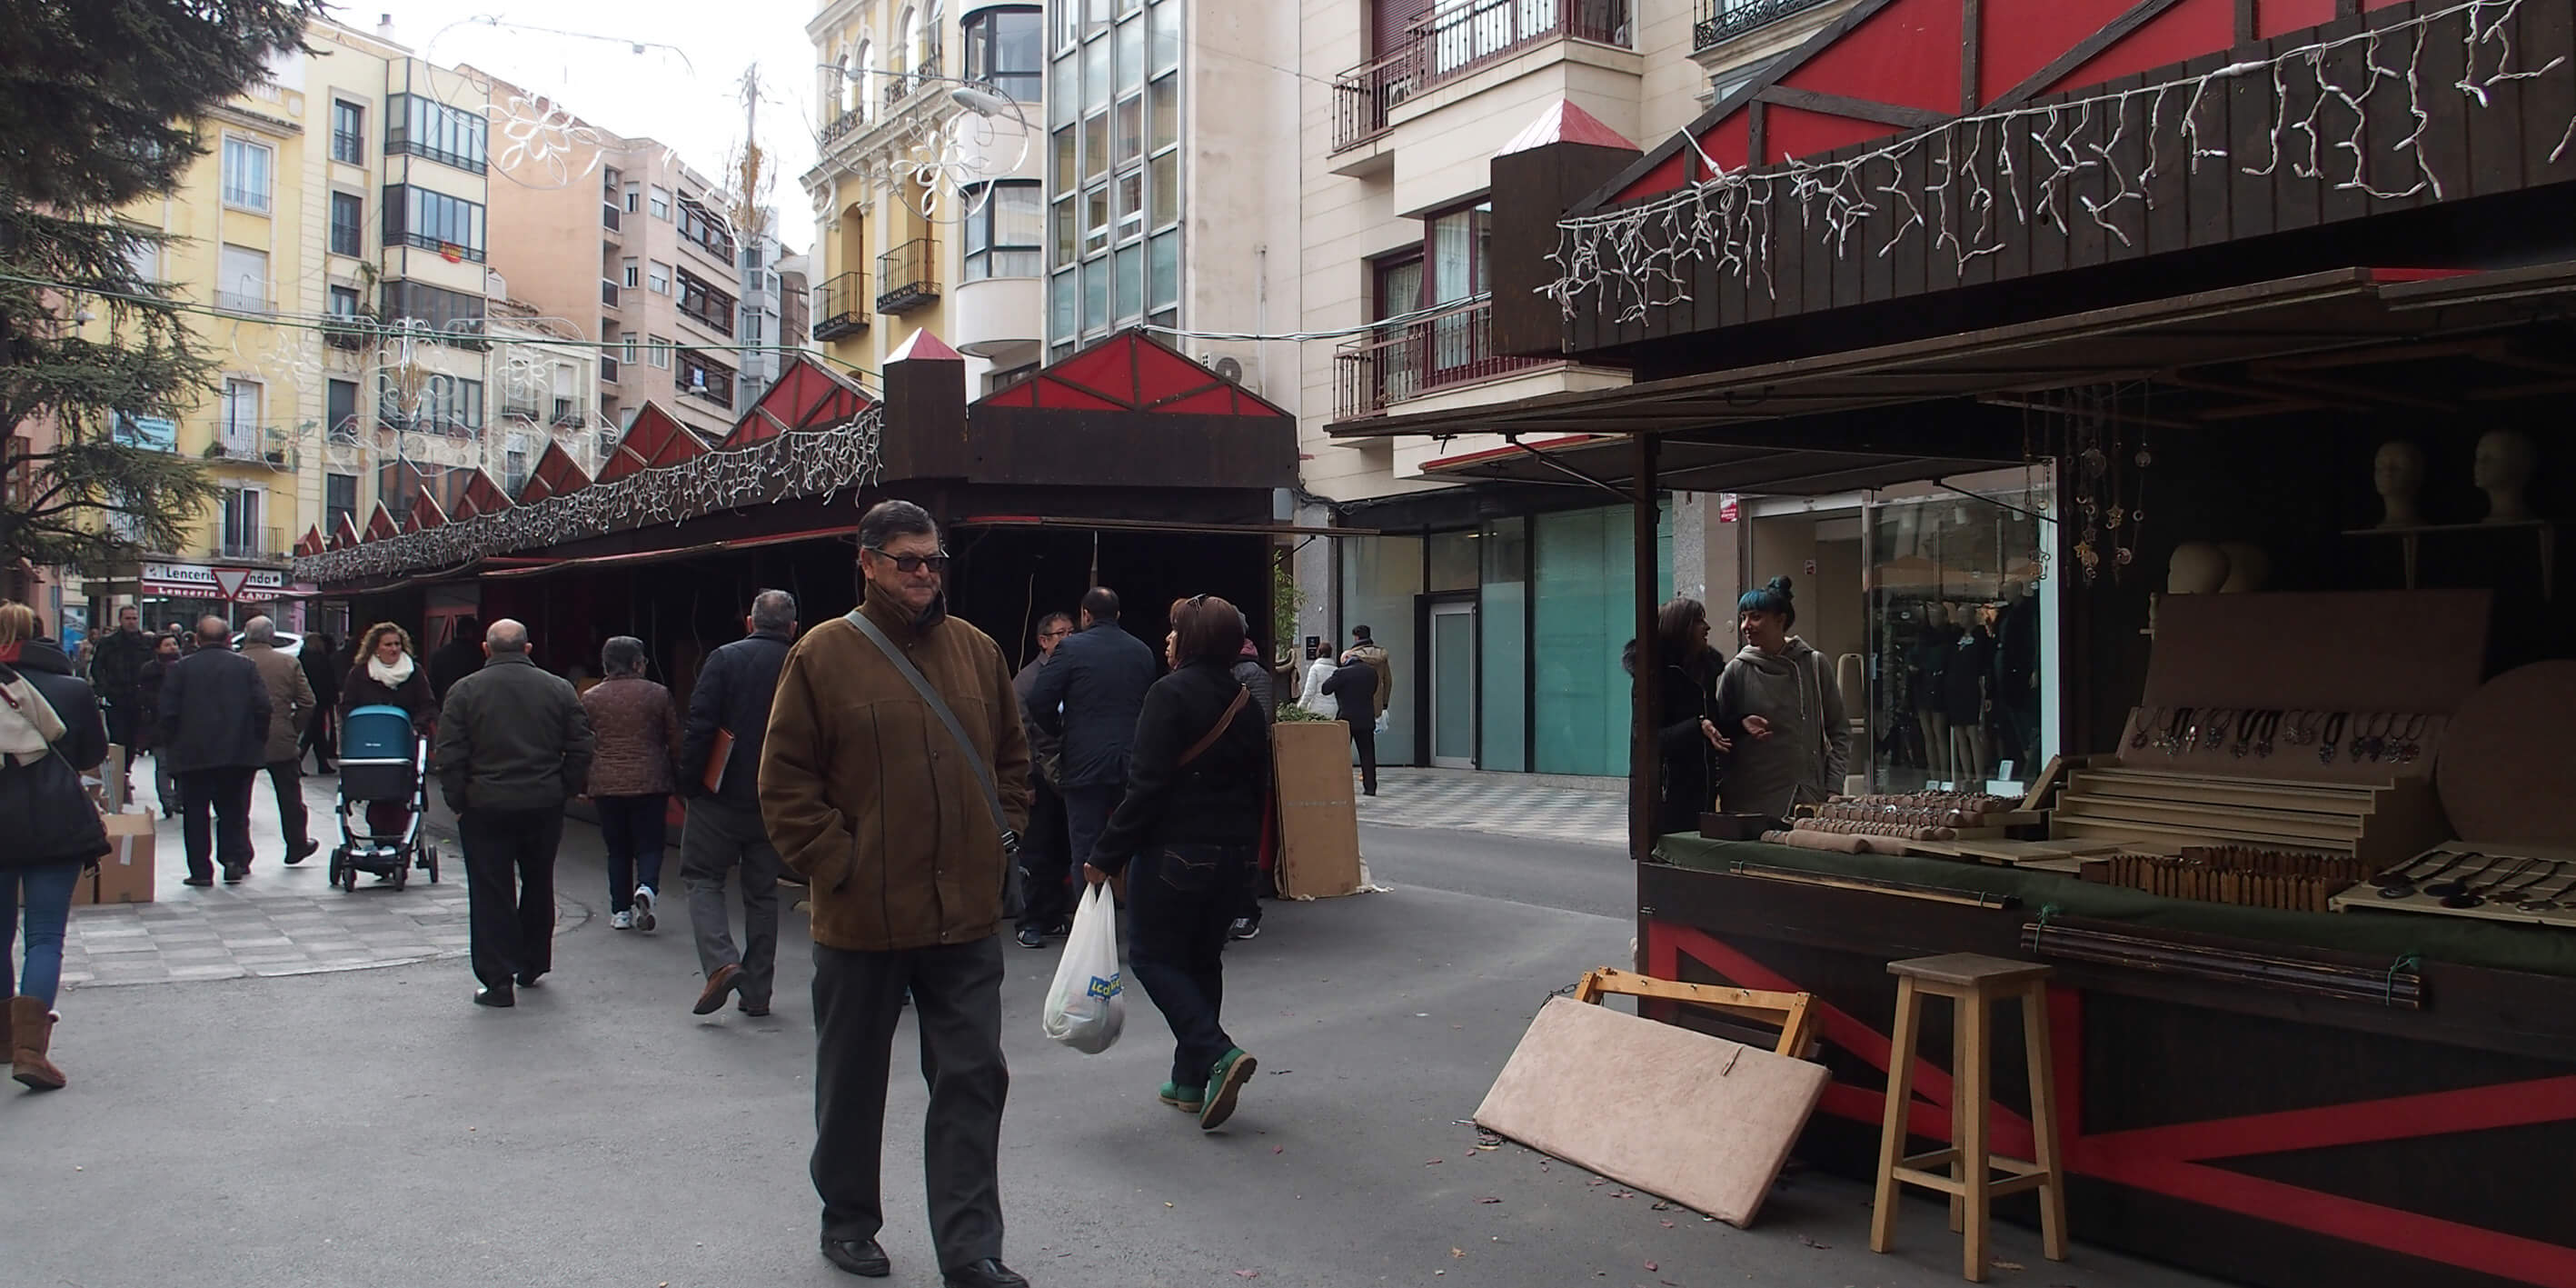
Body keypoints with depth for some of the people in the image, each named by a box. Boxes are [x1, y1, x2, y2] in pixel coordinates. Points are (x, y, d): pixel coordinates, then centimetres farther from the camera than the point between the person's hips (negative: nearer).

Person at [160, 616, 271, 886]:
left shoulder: (181, 668, 0)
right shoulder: (245, 665, 1)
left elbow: (168, 712, -4)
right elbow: (263, 706, -5)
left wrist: (173, 744, 8)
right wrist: (259, 740, 6)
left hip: (194, 754, -1)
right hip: (240, 753, 1)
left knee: (195, 813, 6)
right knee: (234, 810, 12)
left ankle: (200, 870, 4)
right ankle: (235, 859, 2)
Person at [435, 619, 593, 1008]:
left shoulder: (464, 691, -3)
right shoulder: (559, 688, 3)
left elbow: (450, 756, -6)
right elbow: (581, 748, 2)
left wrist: (458, 802, 2)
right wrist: (566, 791, 10)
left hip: (486, 809, -2)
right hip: (545, 807, 3)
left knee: (491, 895, 3)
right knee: (538, 886, 19)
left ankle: (499, 981, 1)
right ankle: (531, 966, 29)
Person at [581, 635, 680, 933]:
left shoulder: (590, 698, 3)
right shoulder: (657, 694, -2)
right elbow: (676, 742, 1)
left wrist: (583, 783, 19)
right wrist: (676, 775, 15)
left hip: (606, 785, 2)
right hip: (650, 782, -2)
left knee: (617, 849, 12)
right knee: (649, 845, 6)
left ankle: (620, 911, 11)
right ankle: (646, 888, -21)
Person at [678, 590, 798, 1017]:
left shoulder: (725, 659, -7)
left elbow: (699, 727, -12)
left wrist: (689, 785, -3)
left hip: (721, 795, -3)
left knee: (702, 877, 9)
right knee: (762, 891, 11)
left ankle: (720, 962, -12)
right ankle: (756, 991, 12)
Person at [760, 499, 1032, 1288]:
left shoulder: (975, 650, 8)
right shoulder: (824, 655, -4)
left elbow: (1012, 758, 17)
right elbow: (784, 783, -5)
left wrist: (1001, 839, 6)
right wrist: (835, 863, -11)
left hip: (966, 916, 3)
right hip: (861, 918, -3)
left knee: (973, 1081, 3)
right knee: (852, 1078, 14)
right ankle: (848, 1222, 34)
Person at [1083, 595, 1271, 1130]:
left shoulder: (1171, 693, -14)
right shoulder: (1247, 702, 9)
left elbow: (1147, 785, -19)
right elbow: (1259, 785, 15)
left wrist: (1107, 855, -14)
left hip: (1177, 851, -7)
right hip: (1237, 854, 7)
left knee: (1153, 955, 5)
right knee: (1203, 958, 16)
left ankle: (1217, 1053, -12)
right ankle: (1190, 1080, 19)